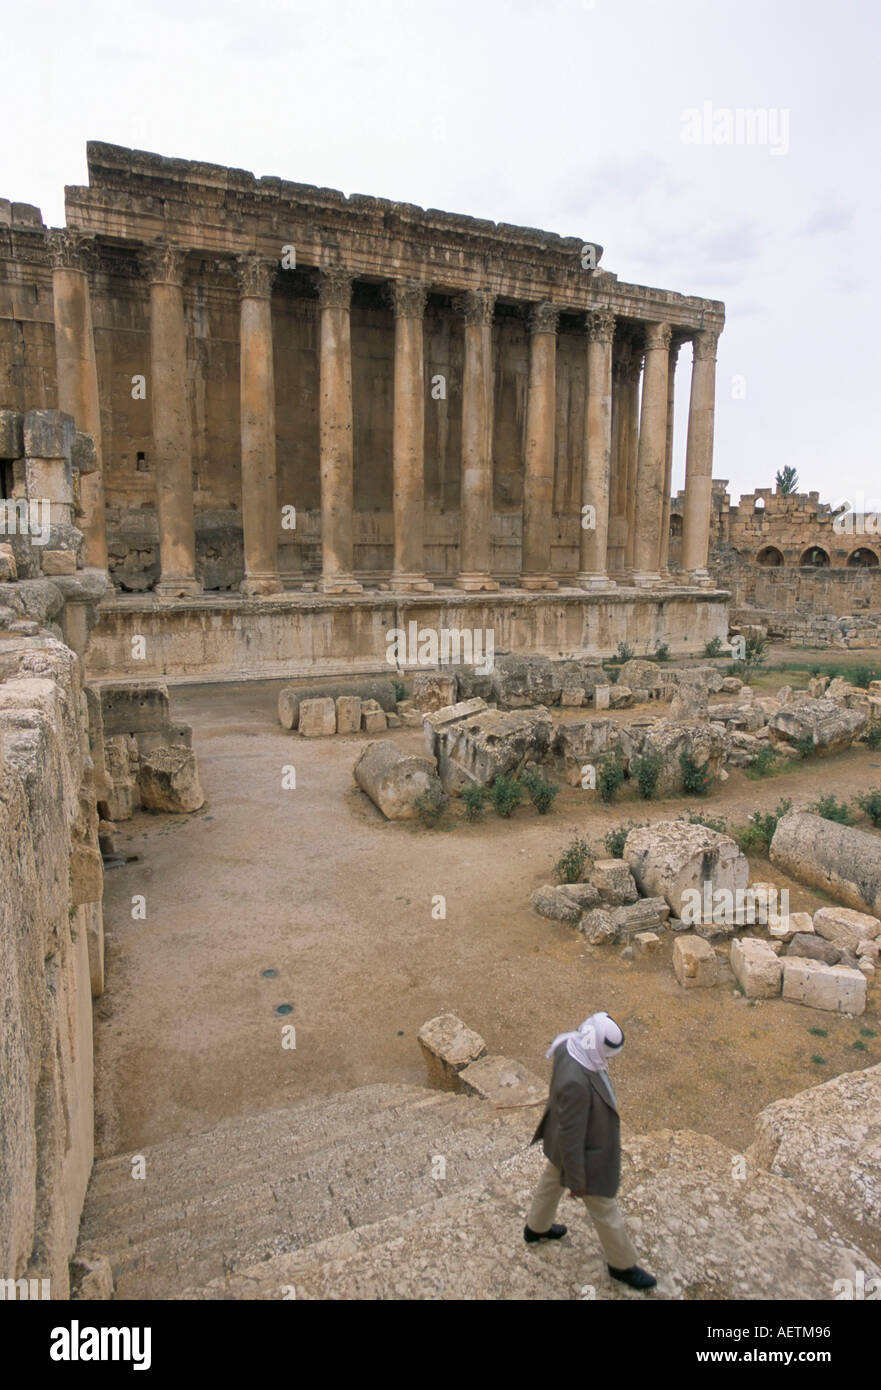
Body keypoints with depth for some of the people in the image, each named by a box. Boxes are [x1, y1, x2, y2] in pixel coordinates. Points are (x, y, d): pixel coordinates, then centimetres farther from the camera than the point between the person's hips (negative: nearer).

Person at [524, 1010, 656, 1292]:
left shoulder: (569, 1046, -19)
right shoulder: (575, 1082, -45)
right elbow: (571, 1136, -32)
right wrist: (577, 1180, -18)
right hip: (585, 1152, -8)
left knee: (552, 1180, 32)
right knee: (604, 1210, 17)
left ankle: (536, 1228, 58)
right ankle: (622, 1265, 43)